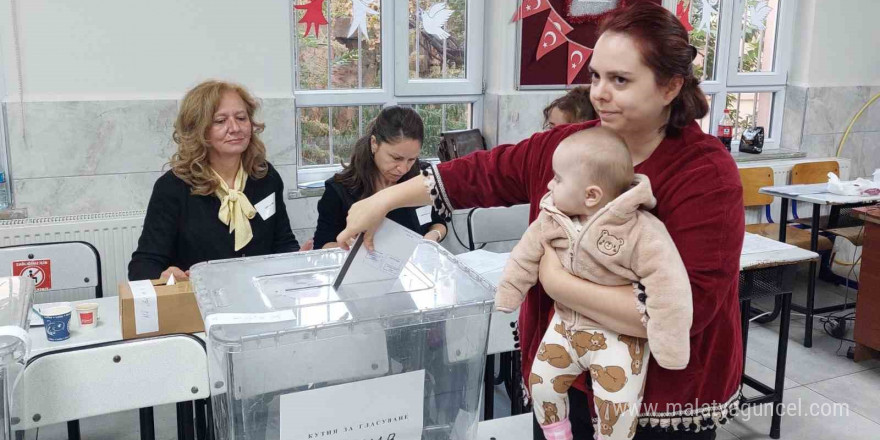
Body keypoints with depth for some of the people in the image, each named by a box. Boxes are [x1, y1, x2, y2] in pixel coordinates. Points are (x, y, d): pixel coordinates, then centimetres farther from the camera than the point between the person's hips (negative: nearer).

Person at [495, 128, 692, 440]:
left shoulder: (641, 232, -28)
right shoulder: (551, 219, -9)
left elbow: (668, 289, -26)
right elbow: (526, 257, 4)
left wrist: (668, 350, -23)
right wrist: (504, 297, 9)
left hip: (618, 334, -5)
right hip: (566, 324, 5)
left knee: (617, 405, -13)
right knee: (542, 382, 8)